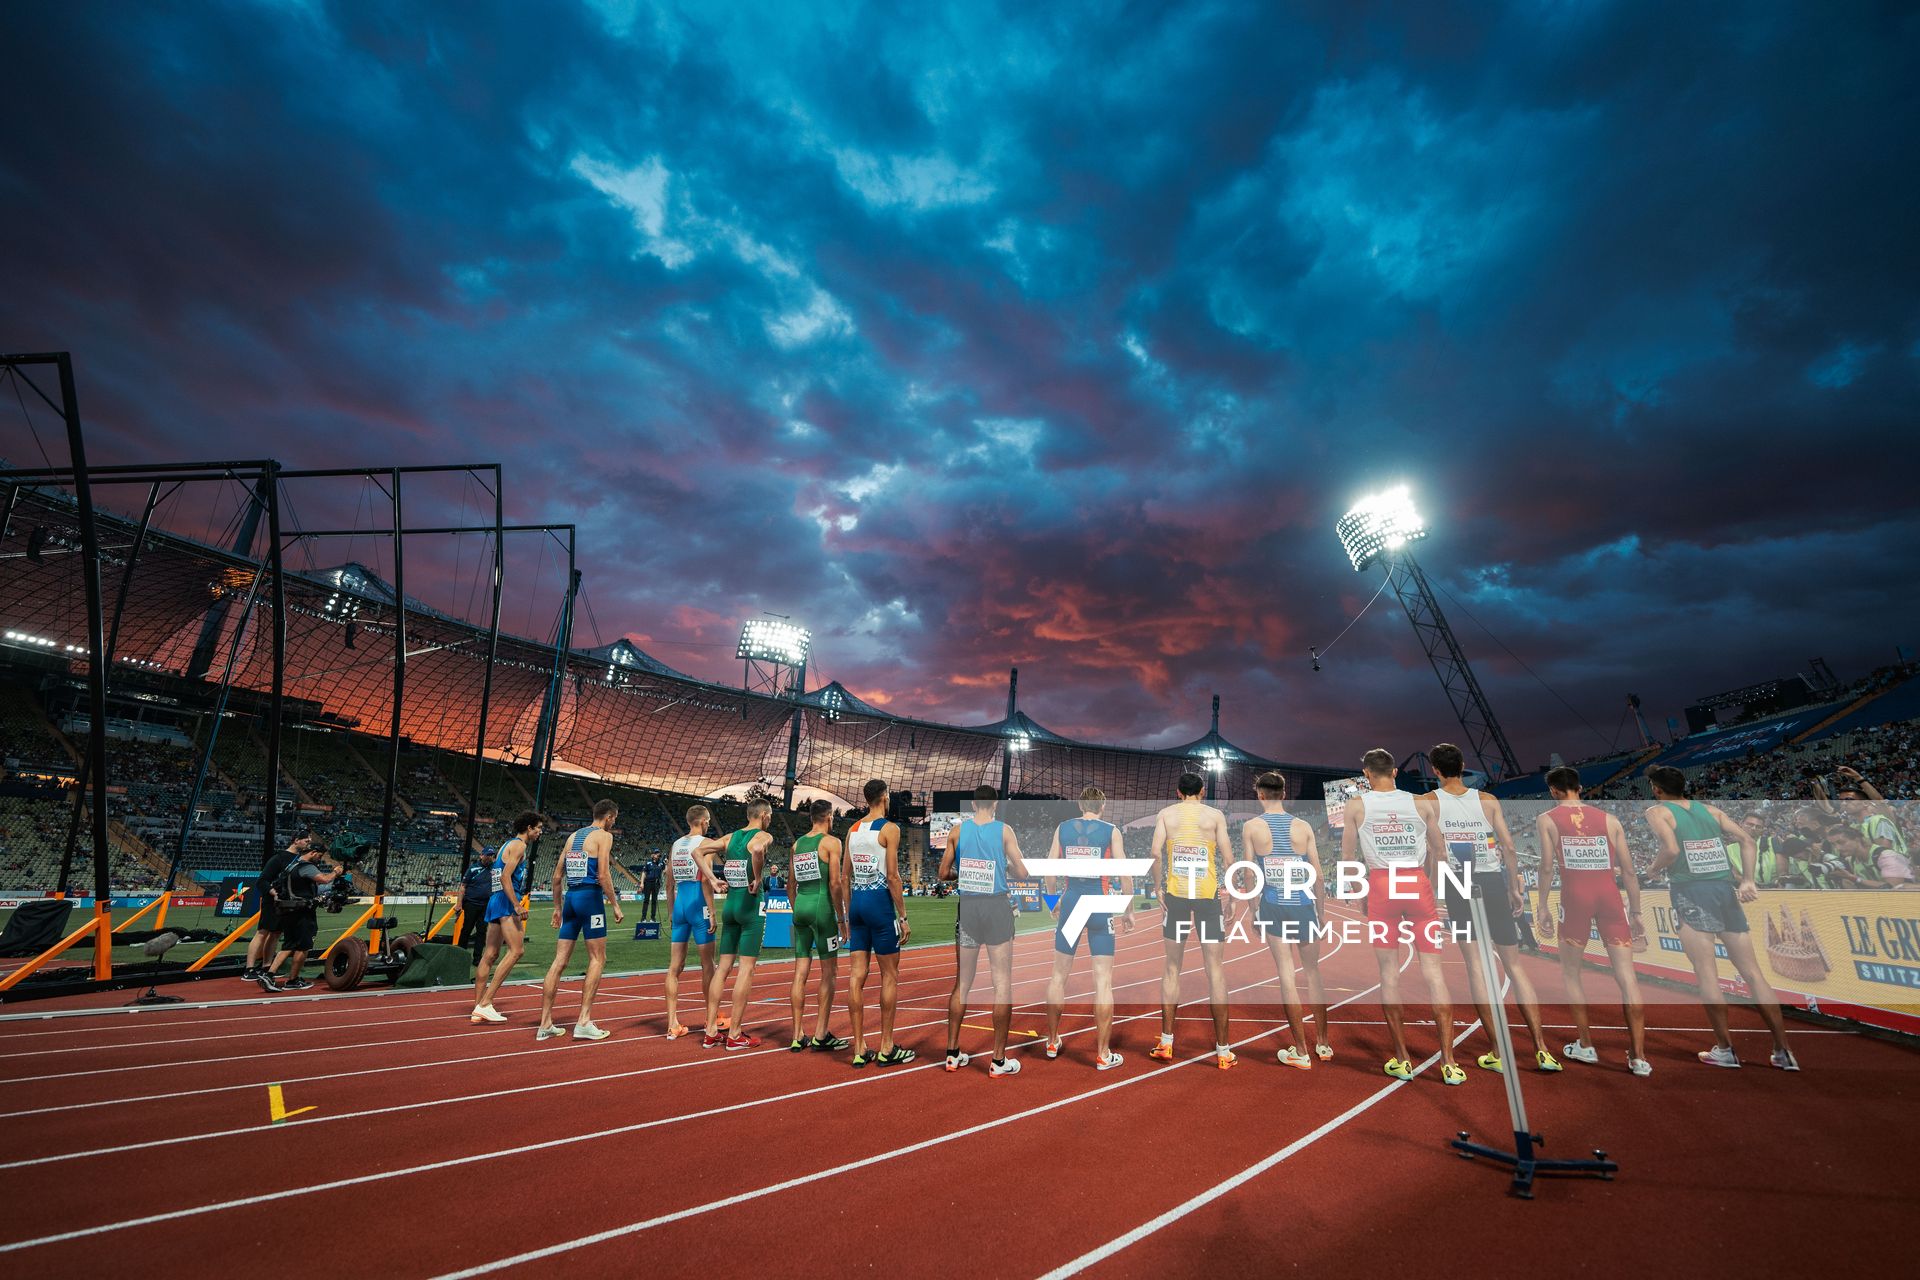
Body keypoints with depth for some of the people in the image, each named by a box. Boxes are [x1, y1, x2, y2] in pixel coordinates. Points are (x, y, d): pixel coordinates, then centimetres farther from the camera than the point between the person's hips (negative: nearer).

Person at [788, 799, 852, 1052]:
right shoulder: (830, 841, -6)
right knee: (829, 972, 4)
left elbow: (792, 885, 16)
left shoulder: (797, 844, 13)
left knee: (800, 973, 9)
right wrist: (841, 918, -7)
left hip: (800, 907, 6)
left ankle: (797, 1037, 14)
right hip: (821, 906, -6)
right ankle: (820, 1036, 7)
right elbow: (834, 883, -12)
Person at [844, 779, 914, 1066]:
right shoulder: (889, 828, -8)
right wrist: (903, 917, -8)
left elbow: (845, 878, 13)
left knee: (857, 975, 8)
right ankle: (886, 1048, 12)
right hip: (880, 902, -6)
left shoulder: (853, 830, 11)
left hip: (856, 903, 7)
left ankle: (859, 1049, 14)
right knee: (890, 975, 5)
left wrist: (847, 917, 19)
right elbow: (892, 876, -13)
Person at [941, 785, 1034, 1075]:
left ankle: (952, 1054, 22)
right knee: (1002, 984, 6)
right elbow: (1023, 874, -5)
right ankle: (999, 1060, 10)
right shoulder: (1004, 830, -5)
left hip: (968, 907, 3)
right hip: (997, 908, -3)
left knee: (962, 983, 14)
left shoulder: (958, 830, 1)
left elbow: (944, 873, 3)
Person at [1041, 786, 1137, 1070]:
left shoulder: (1062, 828, 4)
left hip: (1070, 905, 2)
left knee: (1059, 975, 15)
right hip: (1100, 908, -2)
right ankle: (1103, 1054, 10)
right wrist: (1129, 911, 6)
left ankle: (1052, 1042, 27)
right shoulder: (1111, 831, -2)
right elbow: (1125, 873, -4)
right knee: (1103, 981, 5)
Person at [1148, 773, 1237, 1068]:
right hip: (1208, 894, -1)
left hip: (1175, 893, 1)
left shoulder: (1166, 814, 6)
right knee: (1215, 968, 5)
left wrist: (1159, 887, 5)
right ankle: (1222, 1051, 9)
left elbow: (1155, 852, -4)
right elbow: (1227, 856, -2)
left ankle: (1166, 1043, 16)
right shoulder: (1215, 815, 4)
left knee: (1172, 966, 11)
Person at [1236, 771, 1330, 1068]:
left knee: (1286, 973, 3)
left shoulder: (1251, 826, -4)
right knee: (1313, 971, 15)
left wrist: (1253, 908, 6)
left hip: (1273, 906, -2)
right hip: (1304, 904, 2)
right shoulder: (1303, 827, 1)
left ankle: (1300, 1051, 8)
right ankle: (1323, 1044, 26)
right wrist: (1318, 909, 17)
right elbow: (1318, 874, 4)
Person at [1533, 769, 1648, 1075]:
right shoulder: (1609, 819, 14)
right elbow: (1628, 870, 11)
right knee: (1626, 974, 5)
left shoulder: (1546, 819, 6)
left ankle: (1585, 1046, 20)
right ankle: (1639, 1057, 6)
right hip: (1609, 893, 2)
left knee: (1571, 972, 14)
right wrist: (1636, 912, 18)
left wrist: (1542, 907, 6)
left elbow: (1547, 866, -1)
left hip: (1575, 893, -2)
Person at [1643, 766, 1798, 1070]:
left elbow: (1671, 850, -16)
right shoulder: (1709, 809, 16)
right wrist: (1747, 881, 6)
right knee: (1753, 973, 10)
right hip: (1725, 889, 6)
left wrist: (1652, 869, 1)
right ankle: (1784, 1051, 14)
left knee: (1707, 974, 0)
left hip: (1691, 892, -6)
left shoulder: (1657, 812, -3)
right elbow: (1747, 840, 8)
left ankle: (1725, 1050, 4)